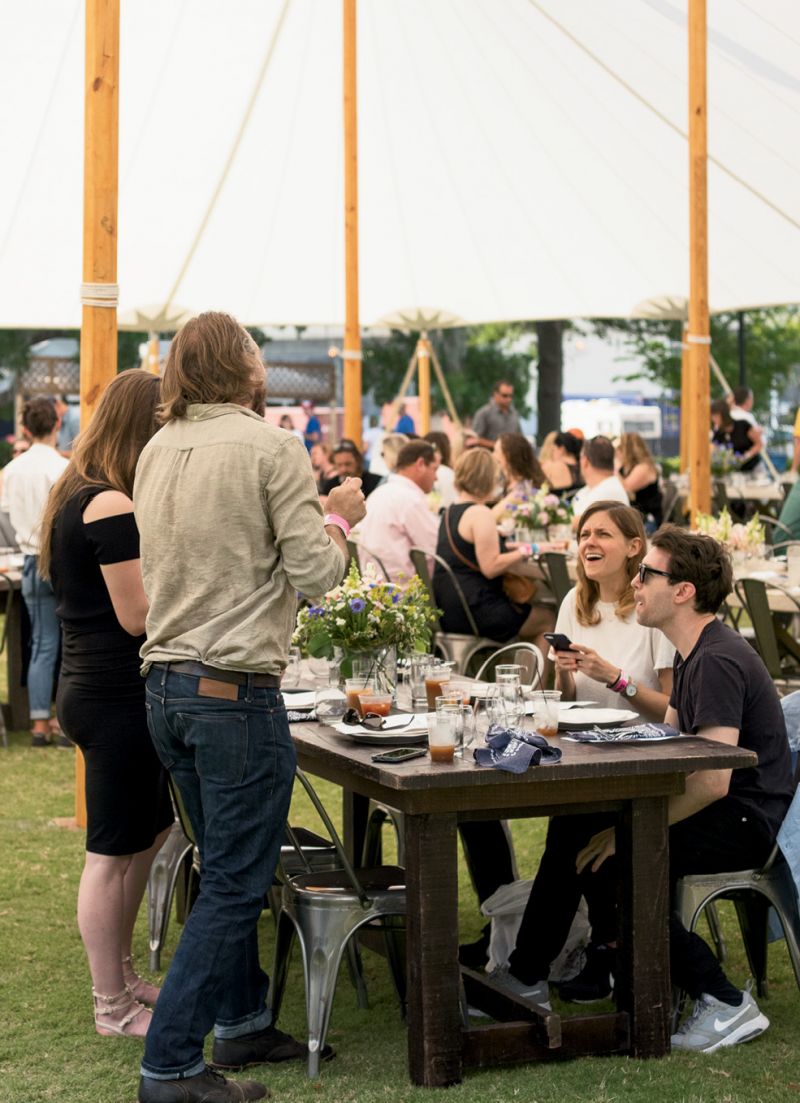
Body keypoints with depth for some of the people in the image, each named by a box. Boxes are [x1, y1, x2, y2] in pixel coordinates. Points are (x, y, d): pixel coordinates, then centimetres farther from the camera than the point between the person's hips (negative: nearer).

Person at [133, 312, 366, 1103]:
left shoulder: (157, 451, 10)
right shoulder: (271, 448, -11)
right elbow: (316, 574, -13)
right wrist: (338, 518, 5)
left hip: (165, 684, 8)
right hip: (235, 690, -8)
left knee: (227, 868, 21)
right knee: (234, 883, -1)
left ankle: (242, 1022, 32)